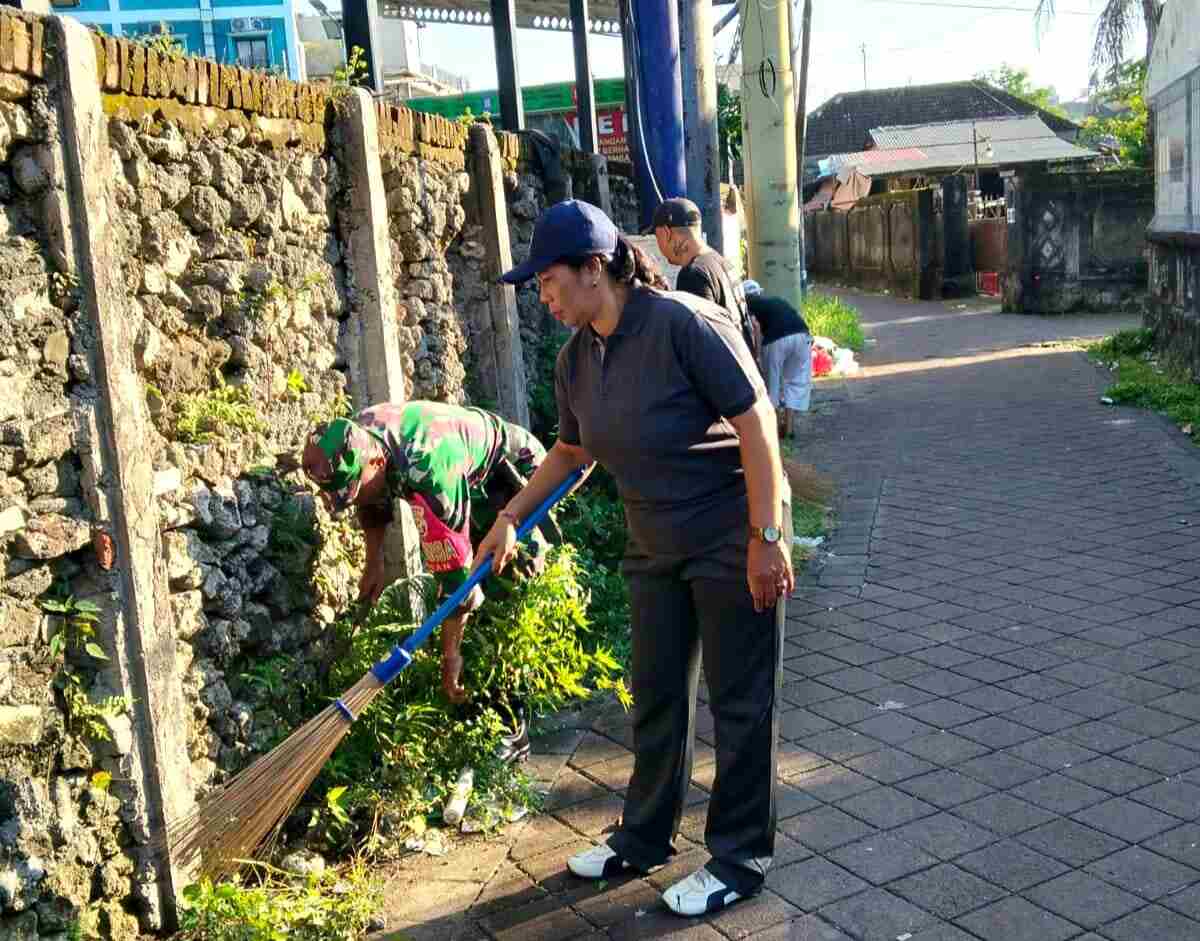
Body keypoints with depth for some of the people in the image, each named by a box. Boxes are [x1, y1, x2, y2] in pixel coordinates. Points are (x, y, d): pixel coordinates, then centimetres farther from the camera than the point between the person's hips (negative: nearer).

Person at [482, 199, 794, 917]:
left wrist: (767, 536, -23)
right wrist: (510, 518, 18)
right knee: (656, 695, 17)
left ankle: (740, 858, 20)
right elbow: (570, 452, 18)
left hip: (731, 539, -7)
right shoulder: (576, 359, 3)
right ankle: (645, 838, 34)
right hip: (655, 547, 8)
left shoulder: (684, 322, -21)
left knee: (740, 702, 4)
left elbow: (756, 422, -22)